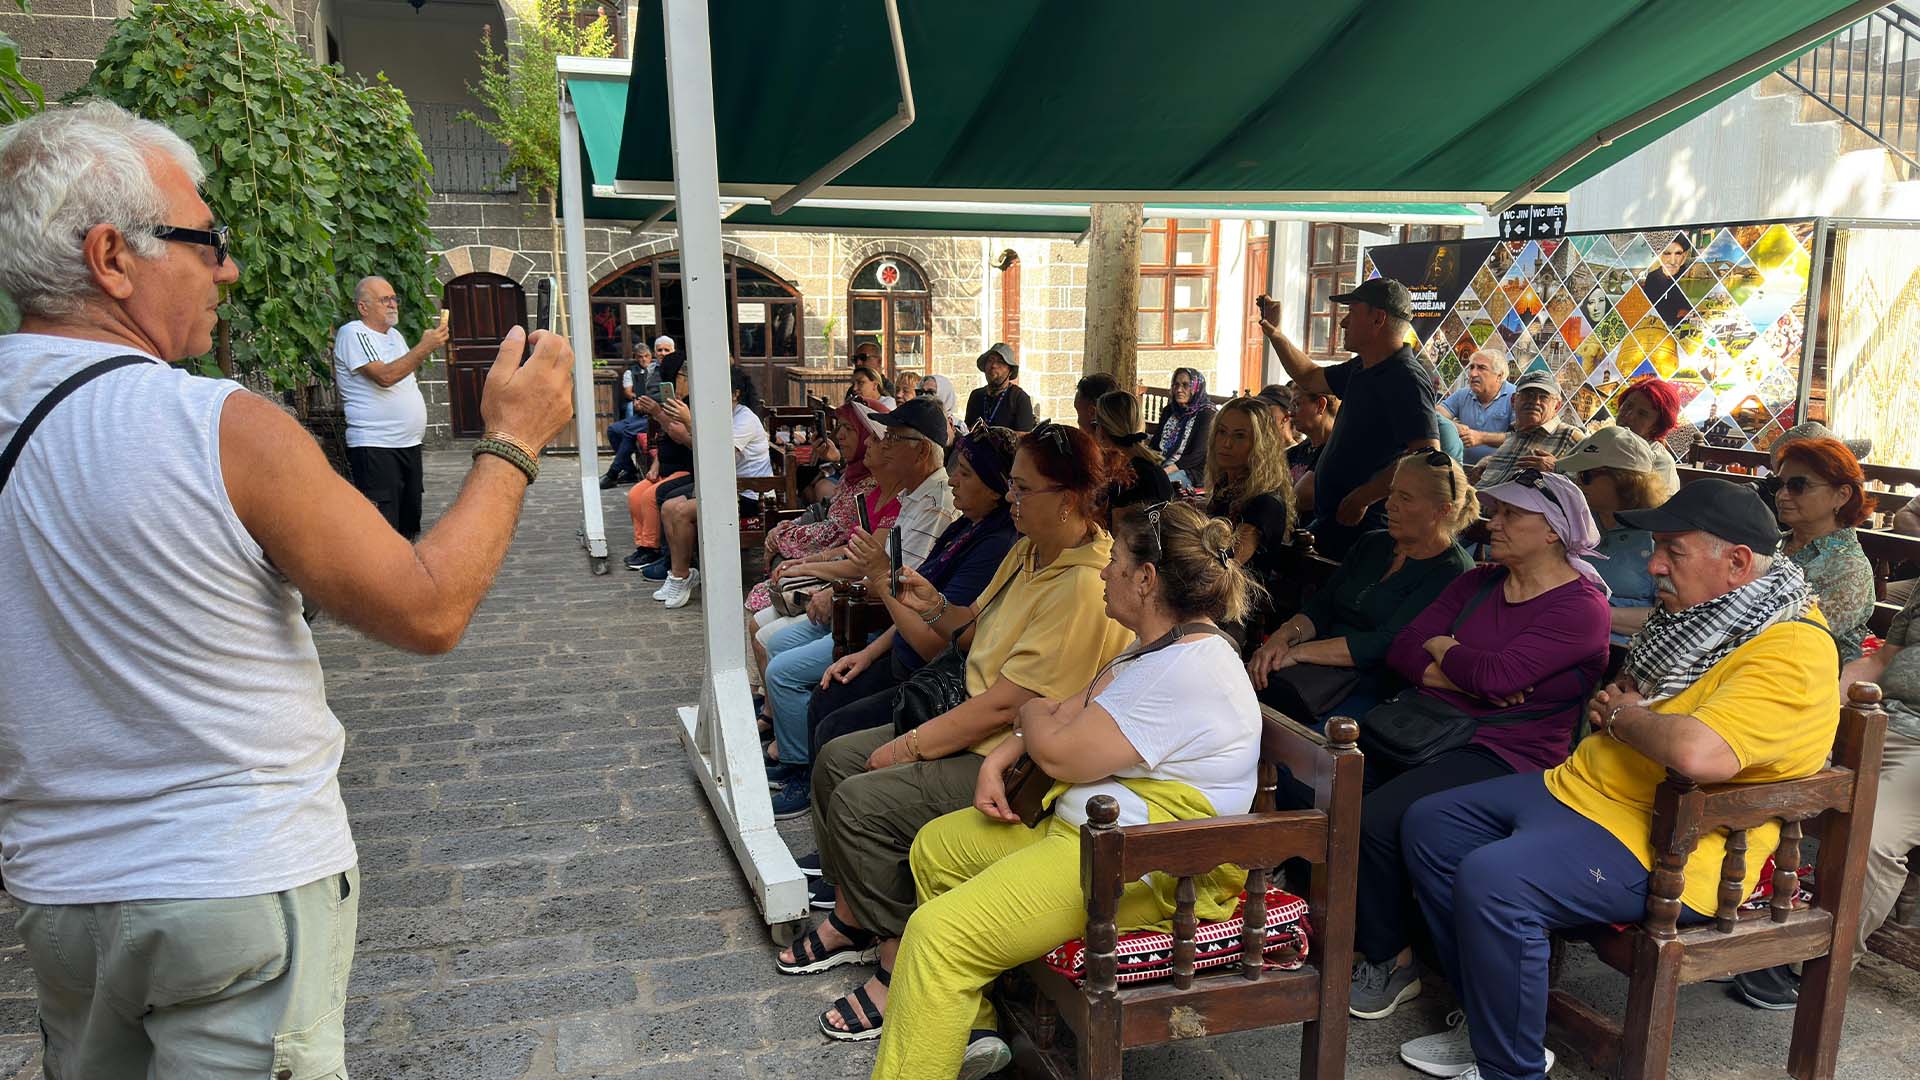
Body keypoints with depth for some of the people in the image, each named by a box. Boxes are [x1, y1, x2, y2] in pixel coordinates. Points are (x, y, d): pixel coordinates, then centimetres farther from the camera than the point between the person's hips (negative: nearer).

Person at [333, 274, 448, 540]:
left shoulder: (395, 335, 18)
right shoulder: (352, 334, -8)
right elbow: (385, 376, -22)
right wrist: (425, 347, -23)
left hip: (409, 444, 9)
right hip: (375, 447, -9)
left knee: (408, 525, 13)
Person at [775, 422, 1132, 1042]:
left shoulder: (1085, 589, -25)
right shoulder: (1028, 551, 6)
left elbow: (1006, 704, -26)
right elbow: (981, 632, 19)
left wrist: (907, 748, -18)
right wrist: (934, 607, -1)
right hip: (978, 729, 11)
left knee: (862, 801, -19)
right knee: (836, 759, 9)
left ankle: (899, 967, -3)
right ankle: (852, 920, 22)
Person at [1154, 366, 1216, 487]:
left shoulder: (1206, 414, -5)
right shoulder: (1168, 411, 17)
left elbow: (1198, 455, -14)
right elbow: (1156, 444, 15)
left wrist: (1166, 471, -23)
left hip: (1191, 471, -6)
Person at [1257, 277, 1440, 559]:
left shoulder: (1407, 380, -18)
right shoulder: (1362, 369, 13)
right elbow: (1310, 378, 33)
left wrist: (1362, 498, -24)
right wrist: (1274, 334, 25)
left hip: (1360, 525, -9)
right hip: (1333, 519, 9)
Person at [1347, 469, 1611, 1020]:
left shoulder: (1581, 607, -6)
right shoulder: (1476, 582, 16)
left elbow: (1498, 674, -20)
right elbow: (1403, 649, 6)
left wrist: (1442, 648, -1)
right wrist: (1465, 679, -11)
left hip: (1503, 752, -7)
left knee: (1377, 818, -29)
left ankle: (1391, 961, -5)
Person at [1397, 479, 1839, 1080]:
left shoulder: (1791, 652, -20)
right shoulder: (1703, 616, 10)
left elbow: (1698, 753, -37)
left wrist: (1624, 715, -16)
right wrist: (1612, 700, 6)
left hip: (1659, 846, -10)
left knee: (1490, 879, -30)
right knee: (1428, 825, 8)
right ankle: (1485, 1017, 17)